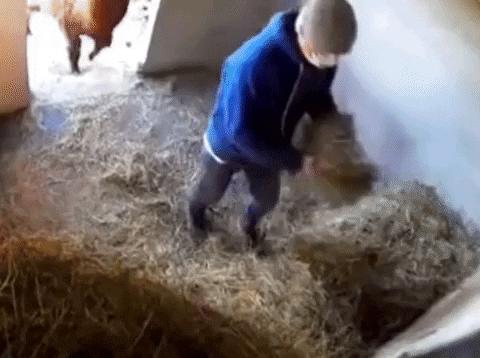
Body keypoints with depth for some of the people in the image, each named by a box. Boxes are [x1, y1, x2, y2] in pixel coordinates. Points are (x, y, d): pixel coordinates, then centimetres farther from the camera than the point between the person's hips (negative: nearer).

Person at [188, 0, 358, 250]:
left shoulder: (323, 55, -22)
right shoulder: (253, 63, -43)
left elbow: (318, 97, -1)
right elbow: (242, 132, -35)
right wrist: (295, 161, -33)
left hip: (268, 148, 5)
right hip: (228, 143, -4)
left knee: (268, 200, 26)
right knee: (212, 191, 25)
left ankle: (250, 222, 61)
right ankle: (196, 210, 61)